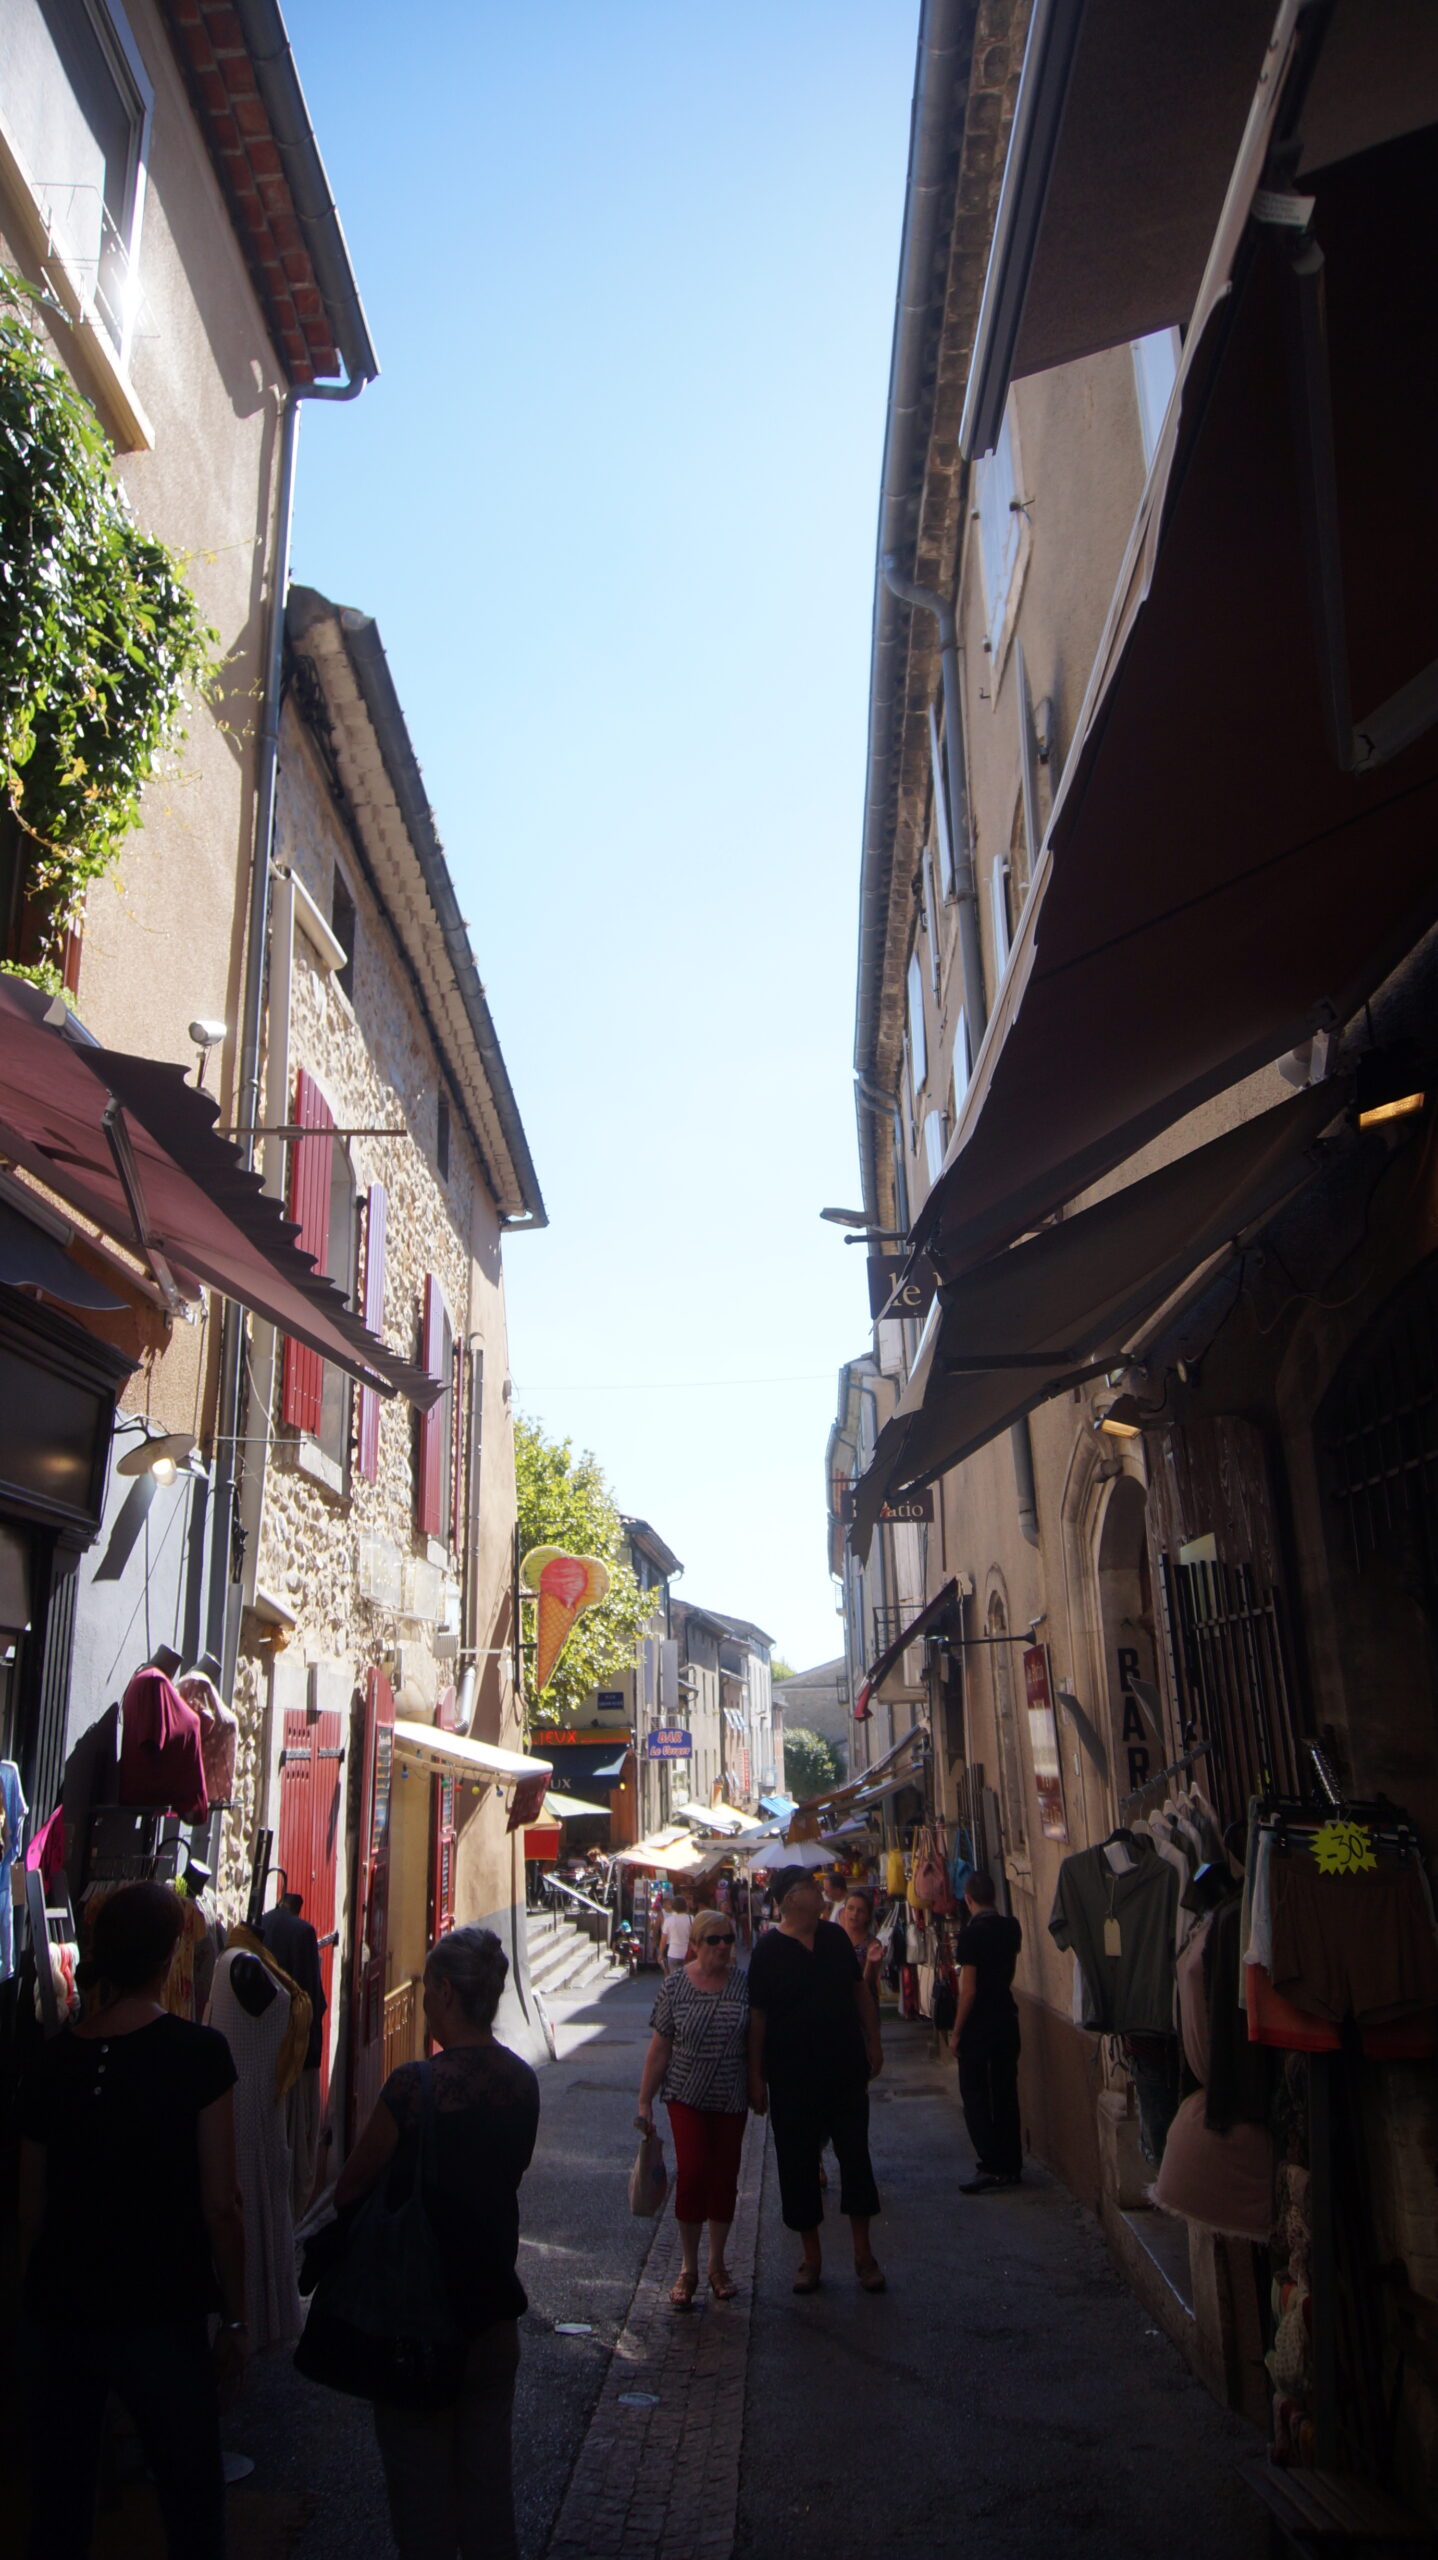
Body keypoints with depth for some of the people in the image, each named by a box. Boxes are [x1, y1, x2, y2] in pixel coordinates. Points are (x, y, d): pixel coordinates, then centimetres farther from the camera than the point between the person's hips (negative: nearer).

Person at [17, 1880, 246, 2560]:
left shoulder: (51, 2058, -2)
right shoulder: (197, 2052, -15)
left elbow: (29, 2210, 6)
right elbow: (220, 2205, -14)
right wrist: (235, 2319, -2)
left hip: (56, 2316, 4)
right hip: (160, 2317, -4)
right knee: (191, 2503, 12)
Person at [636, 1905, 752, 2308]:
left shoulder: (744, 1985, -4)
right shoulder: (674, 1987, -7)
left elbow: (756, 2042, 5)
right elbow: (659, 2049, -2)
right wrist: (645, 2102, -2)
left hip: (731, 2099, 2)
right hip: (687, 2096, -2)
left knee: (724, 2179, 7)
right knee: (692, 2172, -10)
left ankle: (717, 2264, 27)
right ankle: (689, 2268, 8)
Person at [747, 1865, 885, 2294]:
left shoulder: (835, 1937, 4)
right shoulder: (768, 1952, -9)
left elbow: (860, 1990, 13)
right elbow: (757, 2017, -8)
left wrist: (873, 2043, 9)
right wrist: (756, 2077, -9)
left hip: (847, 2069, 3)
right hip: (793, 2078, -3)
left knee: (855, 2156, 7)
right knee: (798, 2163, 6)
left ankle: (864, 2255, 19)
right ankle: (811, 2256, 21)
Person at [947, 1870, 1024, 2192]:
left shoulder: (970, 1932, -17)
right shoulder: (1011, 1927, 2)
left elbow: (969, 1987, -18)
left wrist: (956, 2032, -11)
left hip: (979, 2022, -6)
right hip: (1007, 2017, 6)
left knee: (975, 2095, 2)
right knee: (1006, 2093, 13)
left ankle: (991, 2167, -2)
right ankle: (1011, 2165, 18)